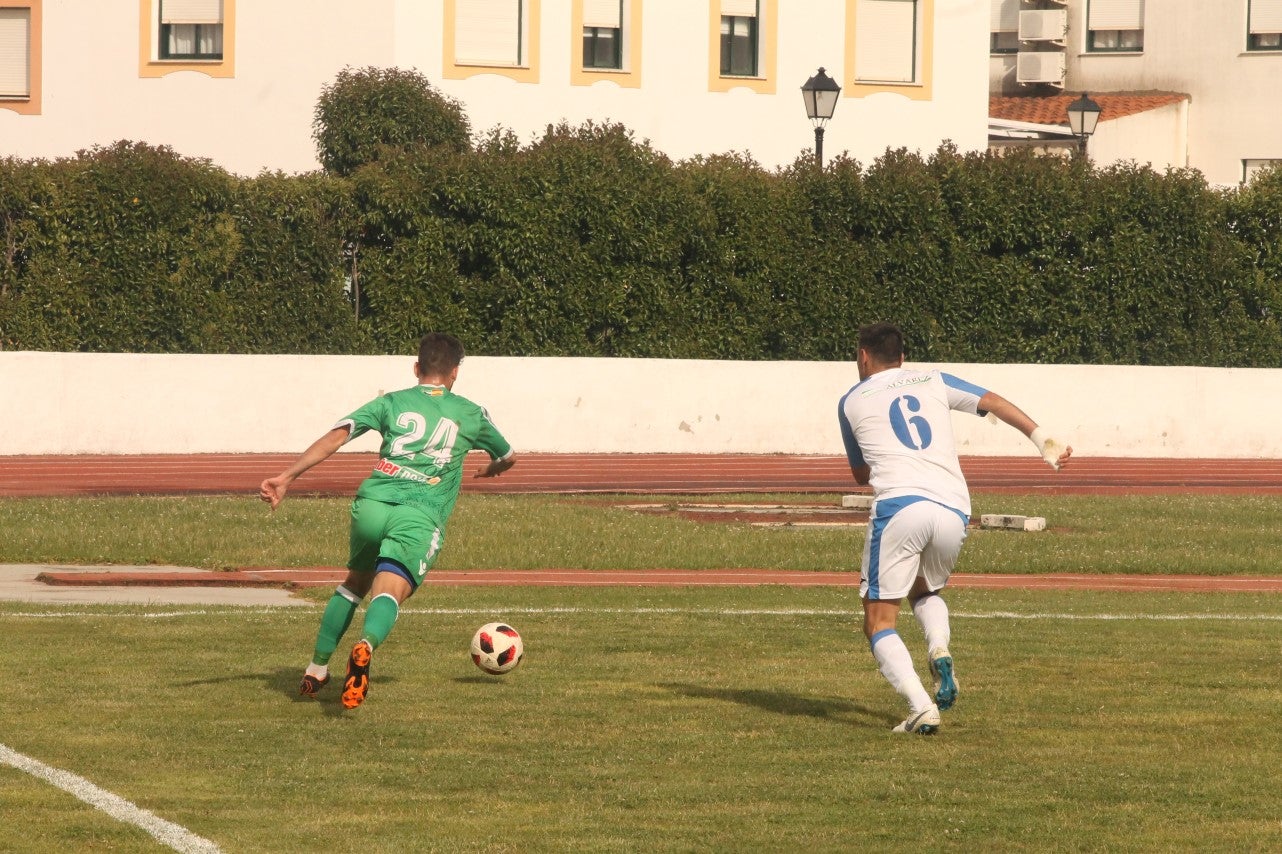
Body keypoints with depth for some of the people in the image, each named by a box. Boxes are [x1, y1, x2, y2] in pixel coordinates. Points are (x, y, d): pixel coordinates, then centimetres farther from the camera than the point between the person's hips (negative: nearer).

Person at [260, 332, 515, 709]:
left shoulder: (392, 403, 18)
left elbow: (336, 436, 2)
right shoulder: (471, 414, 20)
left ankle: (316, 670, 29)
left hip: (371, 504, 2)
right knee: (388, 593, -19)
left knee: (354, 583, 27)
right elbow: (508, 458, 39)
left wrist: (287, 476, -3)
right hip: (421, 516, -2)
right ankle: (365, 647, -52)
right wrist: (490, 469, 64)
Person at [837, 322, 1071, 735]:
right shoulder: (933, 381, 23)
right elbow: (992, 402, 12)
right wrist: (1042, 439, 9)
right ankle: (940, 649, -1)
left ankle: (921, 707, -18)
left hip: (898, 506, -4)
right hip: (953, 510, 4)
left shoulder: (852, 401, 19)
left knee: (879, 622, 3)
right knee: (925, 592, 31)